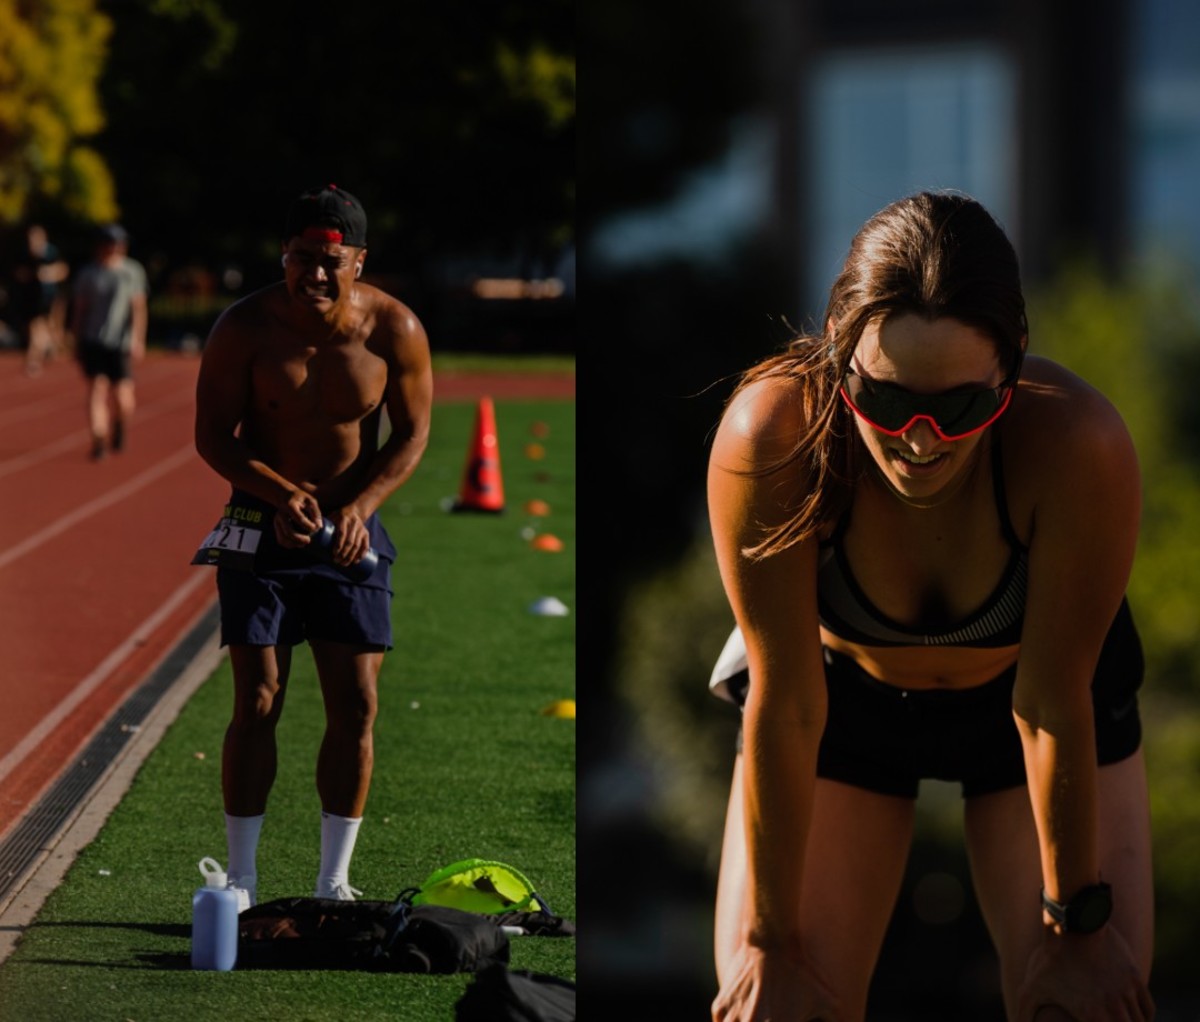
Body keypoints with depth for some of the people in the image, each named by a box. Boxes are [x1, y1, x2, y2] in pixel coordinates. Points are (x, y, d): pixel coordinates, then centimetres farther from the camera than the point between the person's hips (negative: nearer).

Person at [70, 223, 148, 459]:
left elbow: (139, 308, 2)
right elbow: (78, 309, 11)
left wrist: (137, 340, -7)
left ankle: (120, 429, 30)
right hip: (93, 341, 1)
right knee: (97, 388, -13)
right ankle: (98, 440, -18)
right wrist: (77, 342, 9)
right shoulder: (88, 273, 7)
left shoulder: (133, 272, 4)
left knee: (122, 396, -1)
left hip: (121, 343, -1)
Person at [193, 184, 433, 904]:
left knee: (356, 705, -1)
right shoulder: (245, 327, -13)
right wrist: (284, 494, -24)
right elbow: (214, 436, -9)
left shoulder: (395, 330, -10)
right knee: (257, 703, -5)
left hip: (352, 529, 2)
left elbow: (412, 433, -1)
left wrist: (361, 505, -17)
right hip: (261, 527, -2)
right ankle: (242, 885, 1)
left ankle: (334, 885, 9)